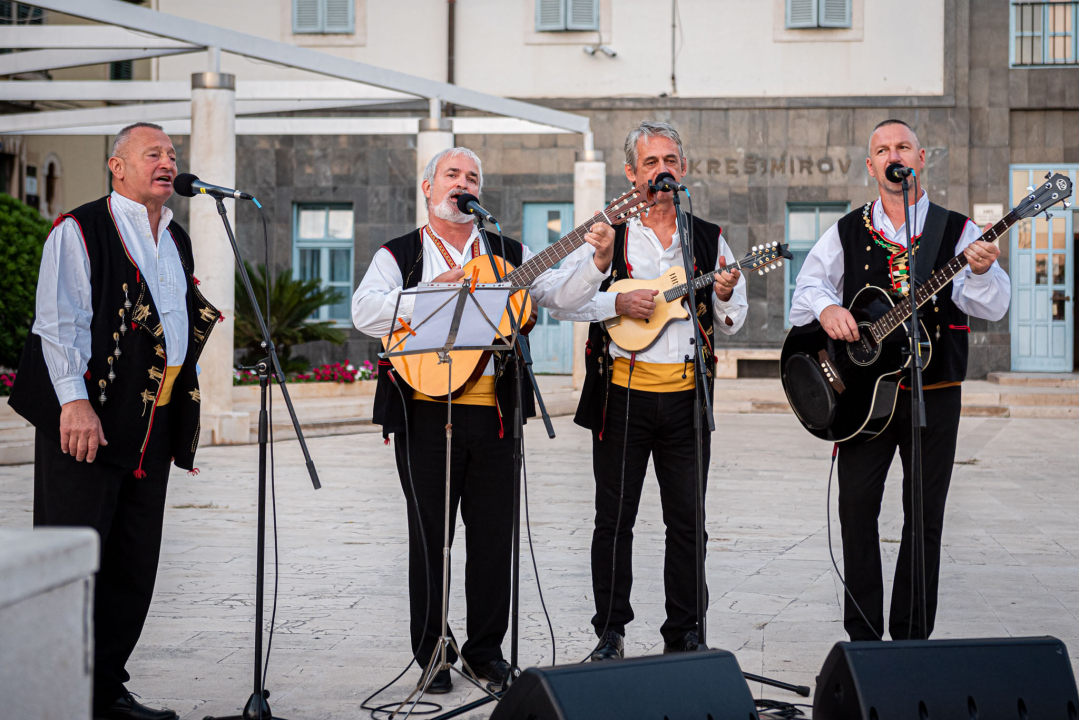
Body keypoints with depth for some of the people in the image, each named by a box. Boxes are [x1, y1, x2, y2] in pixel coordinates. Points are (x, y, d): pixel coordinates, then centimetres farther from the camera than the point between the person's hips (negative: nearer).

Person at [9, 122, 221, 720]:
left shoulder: (176, 240, 20)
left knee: (134, 565, 8)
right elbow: (59, 323, -11)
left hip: (154, 422, 7)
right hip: (87, 418, -7)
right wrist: (74, 400, -20)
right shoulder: (80, 231, -3)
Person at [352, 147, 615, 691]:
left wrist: (597, 261, -9)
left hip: (493, 411, 3)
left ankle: (486, 649, 19)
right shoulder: (399, 255, 7)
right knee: (429, 536, 3)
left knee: (495, 535, 6)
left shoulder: (510, 254, 16)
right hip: (425, 411, -2)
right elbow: (364, 313, -9)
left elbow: (561, 294, 8)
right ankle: (432, 655, 14)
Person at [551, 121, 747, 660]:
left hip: (687, 393, 2)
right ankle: (610, 632, 13)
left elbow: (730, 323, 12)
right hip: (623, 393, -2)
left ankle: (683, 633, 16)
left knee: (688, 520, 5)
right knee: (614, 518, 3)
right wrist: (617, 302, -15)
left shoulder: (709, 239, 10)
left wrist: (724, 296, -9)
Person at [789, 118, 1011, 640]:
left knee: (926, 514, 3)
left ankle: (911, 635, 13)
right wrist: (826, 307, -16)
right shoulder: (847, 233, 9)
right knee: (856, 504, -4)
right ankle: (863, 635, 5)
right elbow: (807, 287, 7)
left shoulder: (956, 232, 4)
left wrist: (981, 272, -29)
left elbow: (992, 308, -7)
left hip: (934, 391, 0)